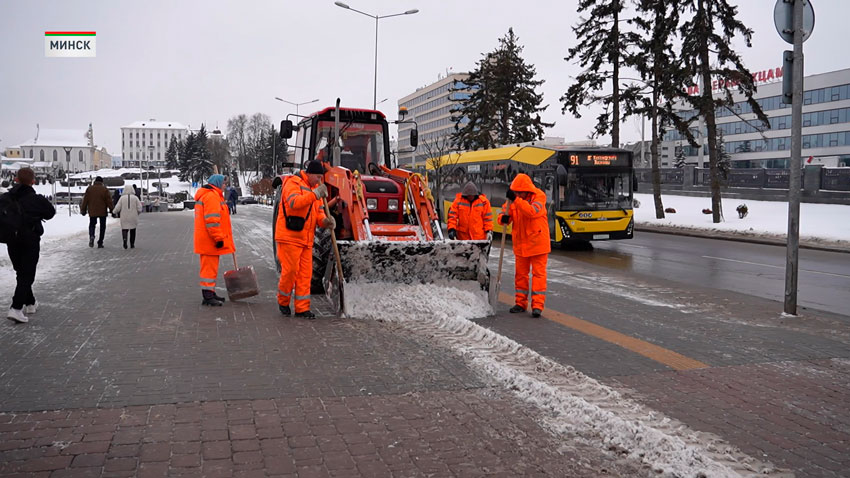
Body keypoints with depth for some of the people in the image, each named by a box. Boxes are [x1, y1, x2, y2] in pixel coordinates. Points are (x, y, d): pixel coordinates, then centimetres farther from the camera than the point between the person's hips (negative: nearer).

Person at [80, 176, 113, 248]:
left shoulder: (89, 188, 0)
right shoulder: (105, 189, -5)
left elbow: (85, 200, 3)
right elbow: (109, 200, -6)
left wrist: (83, 210, 10)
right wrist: (111, 210, -1)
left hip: (92, 212, 1)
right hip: (102, 212, -1)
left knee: (92, 225, 15)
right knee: (102, 227, 9)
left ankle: (91, 236, -16)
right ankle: (100, 243, 8)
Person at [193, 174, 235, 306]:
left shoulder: (205, 195, 21)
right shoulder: (212, 196, -16)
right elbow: (212, 220, -23)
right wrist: (219, 238, -22)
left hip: (206, 240, 11)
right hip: (210, 240, -11)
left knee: (210, 267, 17)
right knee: (210, 267, -7)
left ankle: (210, 294, 25)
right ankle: (208, 296, -5)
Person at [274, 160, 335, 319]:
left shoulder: (314, 188, 18)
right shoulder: (293, 183, -8)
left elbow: (318, 212, 17)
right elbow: (294, 202, -27)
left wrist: (325, 221, -4)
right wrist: (315, 194, -33)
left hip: (306, 239, 8)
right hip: (289, 236, -8)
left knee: (305, 273, 5)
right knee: (290, 270, -5)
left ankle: (302, 308, 9)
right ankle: (283, 301, 17)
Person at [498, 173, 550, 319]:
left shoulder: (539, 196, -11)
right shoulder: (513, 199, 3)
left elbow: (532, 211, -28)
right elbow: (505, 213, 3)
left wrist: (516, 200, -34)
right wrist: (503, 218, -22)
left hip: (537, 242, -5)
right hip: (521, 243, 5)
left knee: (538, 273, -3)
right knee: (521, 273, 11)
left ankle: (537, 305, -1)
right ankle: (521, 303, 21)